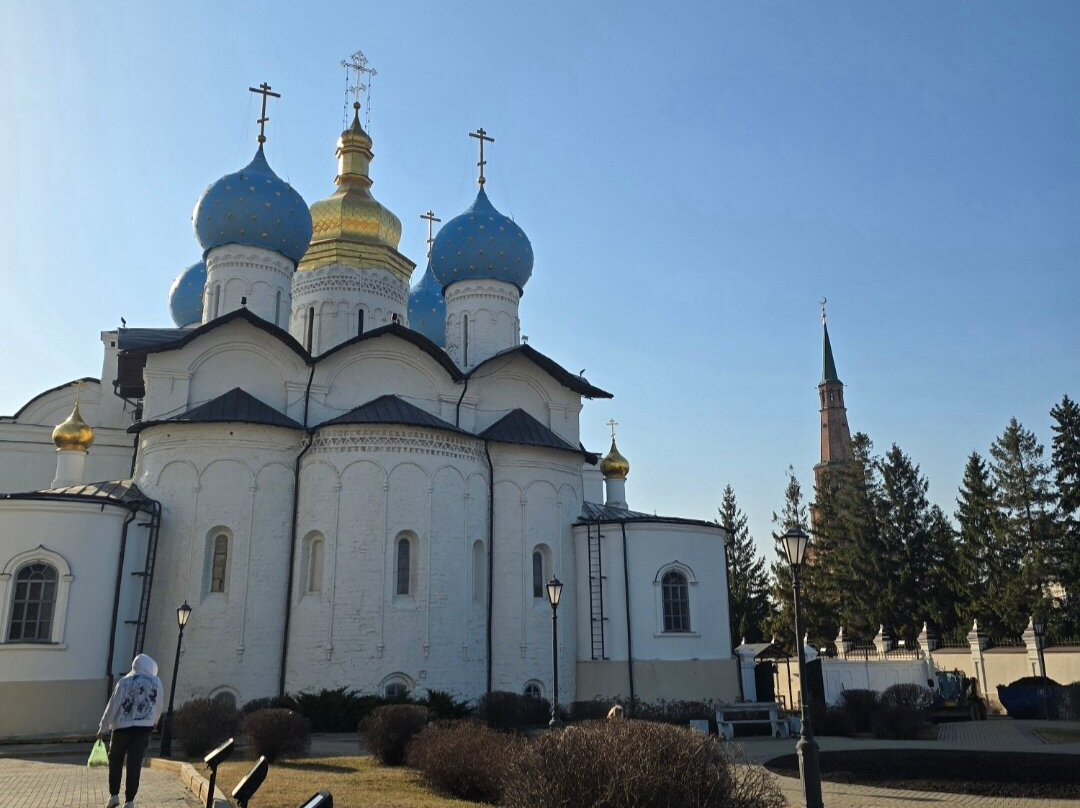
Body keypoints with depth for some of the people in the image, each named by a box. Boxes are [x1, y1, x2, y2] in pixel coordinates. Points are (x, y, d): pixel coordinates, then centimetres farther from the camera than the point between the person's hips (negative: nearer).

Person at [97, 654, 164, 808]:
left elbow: (113, 706, -3)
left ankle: (114, 795, 13)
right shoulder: (156, 682, 3)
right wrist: (152, 722, 27)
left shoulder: (125, 681, -3)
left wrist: (103, 728, 5)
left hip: (123, 727, -1)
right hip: (144, 728, 1)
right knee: (135, 765, 5)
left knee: (115, 760, 18)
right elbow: (158, 707, 10)